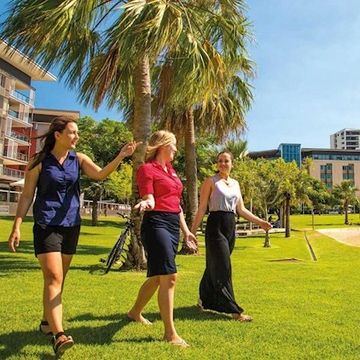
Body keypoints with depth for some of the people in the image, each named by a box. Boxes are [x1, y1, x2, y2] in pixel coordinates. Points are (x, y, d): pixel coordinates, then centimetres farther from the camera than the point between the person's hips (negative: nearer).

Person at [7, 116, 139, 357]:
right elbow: (27, 196, -2)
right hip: (46, 225, -4)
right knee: (53, 278, -14)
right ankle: (58, 335, -17)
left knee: (59, 279, 14)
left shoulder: (79, 159, 6)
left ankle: (47, 321, 32)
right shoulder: (39, 162, -3)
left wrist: (121, 156, -25)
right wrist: (16, 227, -8)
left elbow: (101, 174, -11)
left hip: (71, 225, 4)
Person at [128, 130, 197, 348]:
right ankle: (170, 333, -4)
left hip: (174, 225, 9)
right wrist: (145, 204, -38)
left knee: (157, 276, 16)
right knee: (169, 276, -13)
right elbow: (150, 200, -14)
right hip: (156, 224, -9)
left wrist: (186, 231, 20)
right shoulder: (147, 169, -5)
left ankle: (135, 312, 37)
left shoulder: (170, 169, 19)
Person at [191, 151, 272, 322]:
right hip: (215, 225, -6)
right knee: (223, 267, -6)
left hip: (231, 226, 6)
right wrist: (192, 230, -9)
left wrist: (260, 221, 11)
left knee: (215, 266, 14)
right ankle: (234, 310, -2)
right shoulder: (211, 181, -3)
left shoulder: (235, 183, 15)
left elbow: (241, 209, 17)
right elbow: (202, 209, -5)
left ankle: (205, 299, 32)